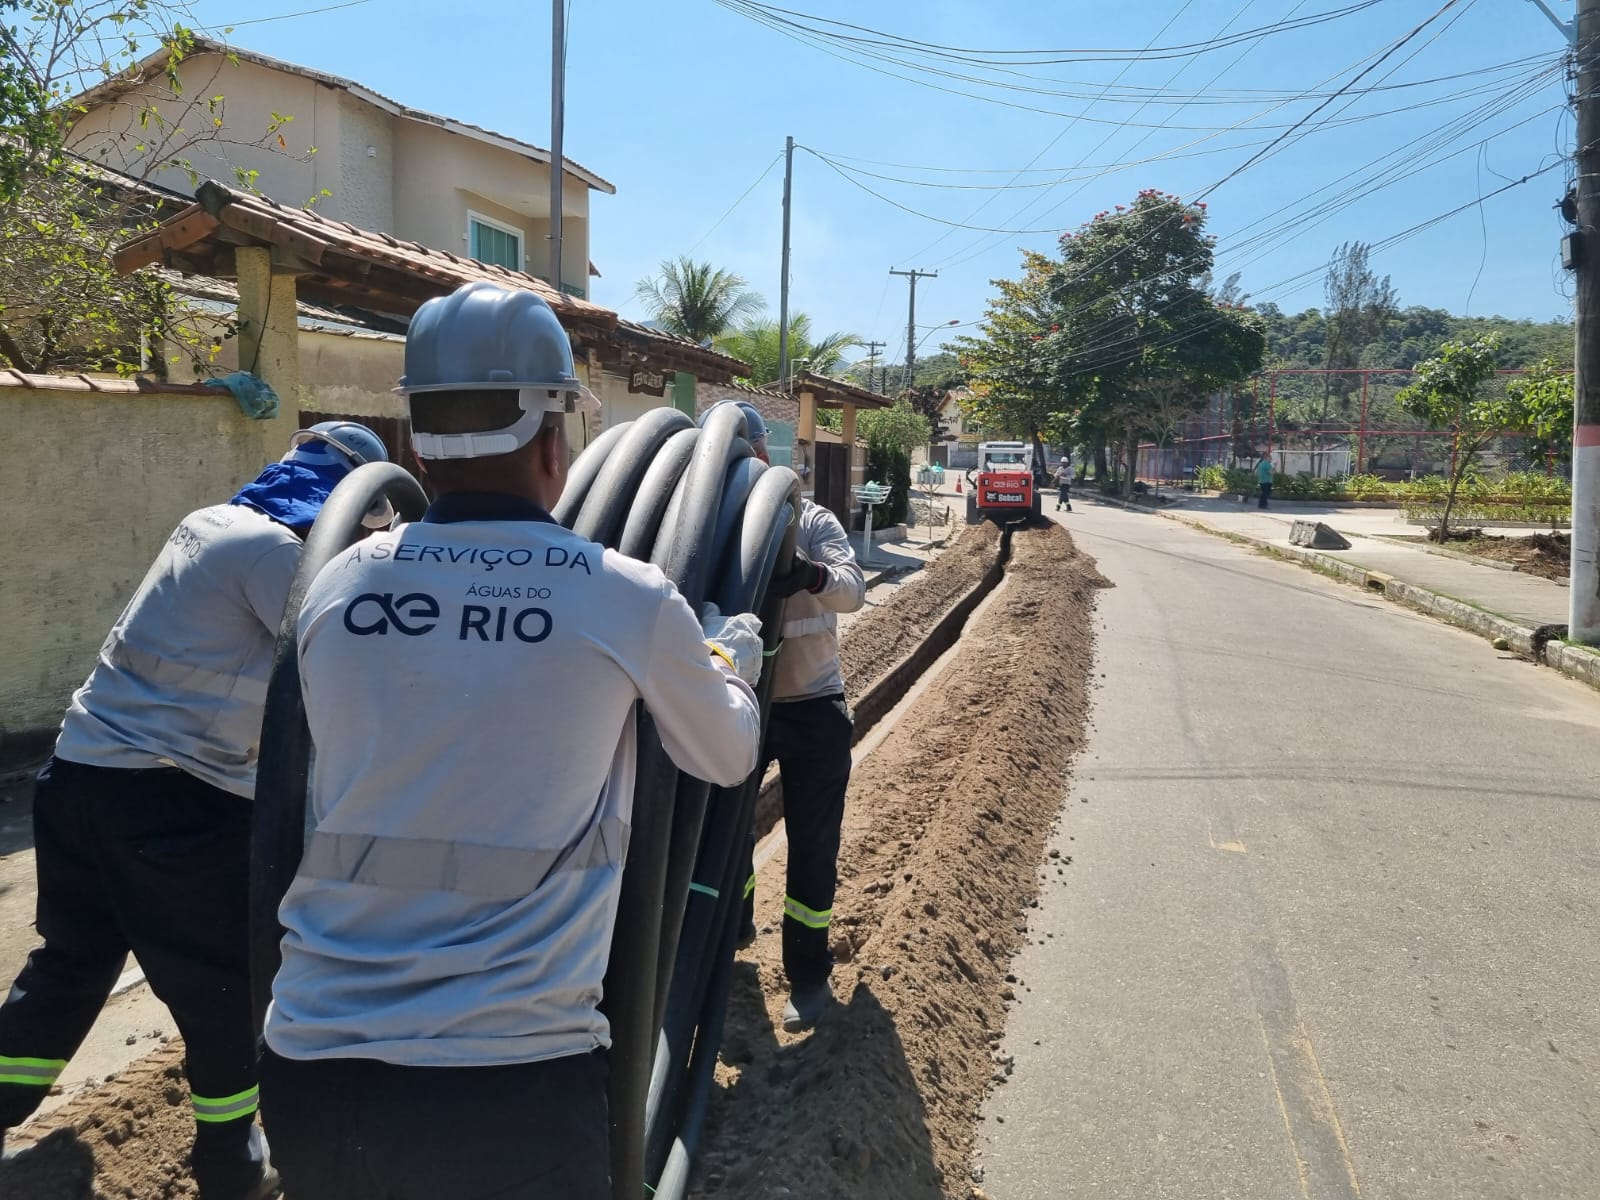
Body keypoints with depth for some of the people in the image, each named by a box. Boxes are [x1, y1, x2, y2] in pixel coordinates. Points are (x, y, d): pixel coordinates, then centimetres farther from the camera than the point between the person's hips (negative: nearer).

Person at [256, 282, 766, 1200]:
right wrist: (736, 652, 30)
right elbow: (729, 757, 9)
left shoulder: (335, 588, -1)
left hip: (312, 1060, 4)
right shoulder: (629, 601, -9)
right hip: (512, 1079, -3)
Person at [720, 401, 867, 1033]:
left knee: (812, 845, 3)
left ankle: (808, 974, 21)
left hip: (812, 708, -3)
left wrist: (812, 575, -51)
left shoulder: (809, 521, -12)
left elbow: (853, 587, -28)